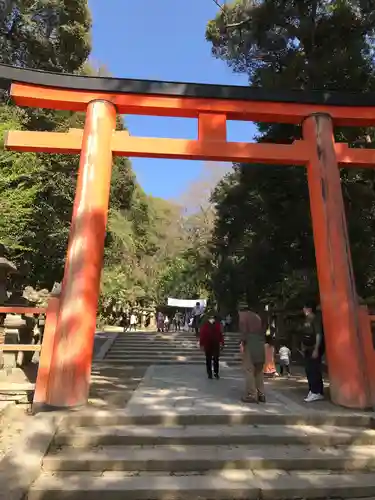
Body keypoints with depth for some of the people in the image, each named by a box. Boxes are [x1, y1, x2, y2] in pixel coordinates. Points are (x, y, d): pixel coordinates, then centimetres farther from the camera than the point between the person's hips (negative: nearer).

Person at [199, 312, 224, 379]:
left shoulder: (217, 324, -1)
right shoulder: (204, 325, -6)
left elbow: (220, 334, 1)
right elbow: (201, 335, -6)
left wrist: (221, 343, -1)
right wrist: (201, 345, -8)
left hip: (216, 345, 1)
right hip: (207, 345, -1)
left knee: (216, 359, 7)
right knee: (208, 360, 9)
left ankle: (216, 373, 20)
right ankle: (209, 373, 20)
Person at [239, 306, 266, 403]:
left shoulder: (242, 314, 6)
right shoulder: (257, 316, 24)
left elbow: (243, 329, -9)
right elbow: (261, 331, 15)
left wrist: (242, 342, -11)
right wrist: (262, 342, 13)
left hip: (249, 343, -7)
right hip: (260, 344, 7)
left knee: (249, 370, -3)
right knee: (259, 370, 13)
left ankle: (251, 395, -3)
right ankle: (261, 394, 16)